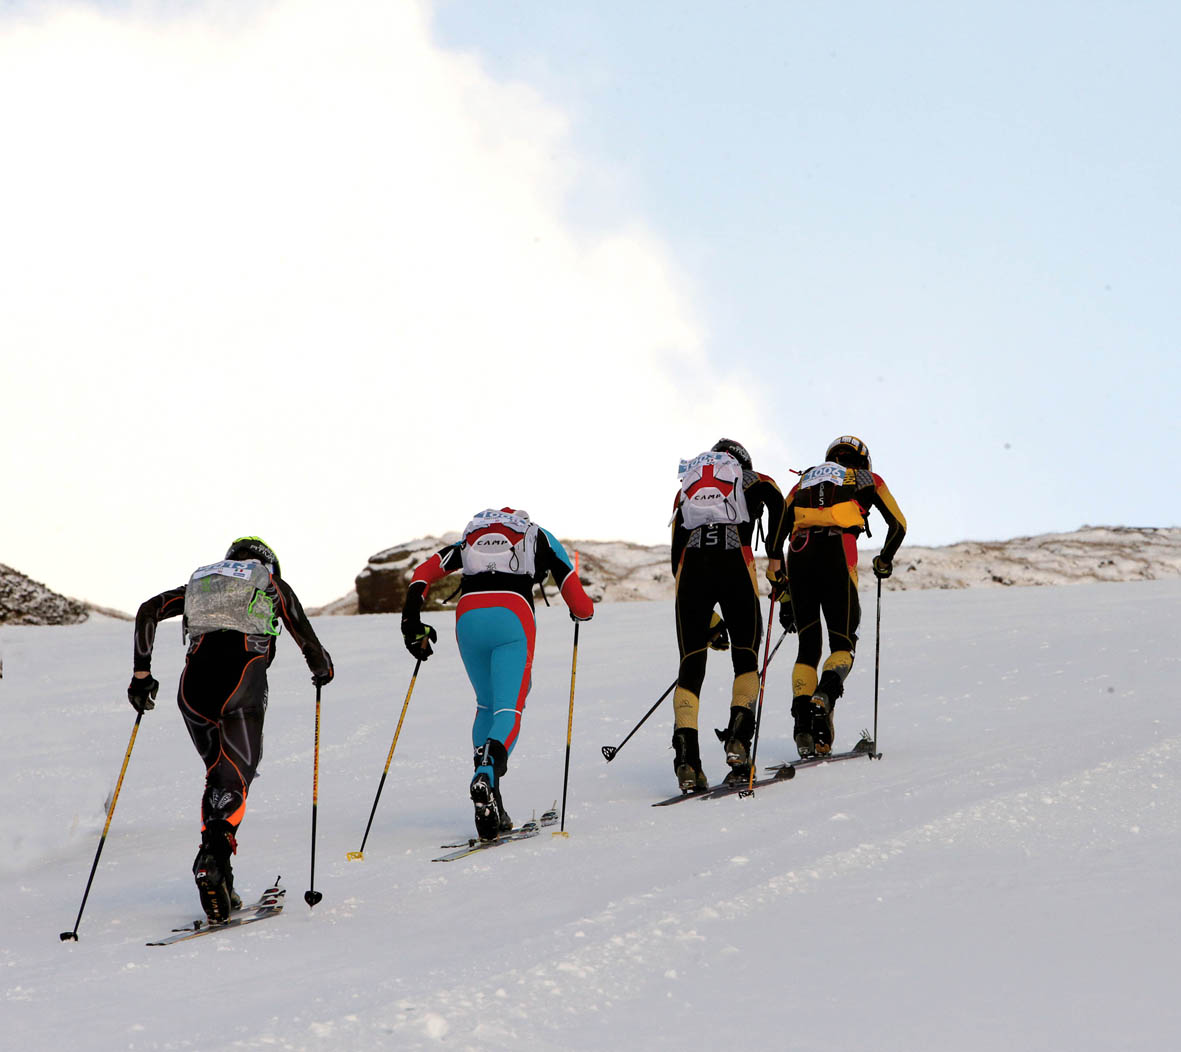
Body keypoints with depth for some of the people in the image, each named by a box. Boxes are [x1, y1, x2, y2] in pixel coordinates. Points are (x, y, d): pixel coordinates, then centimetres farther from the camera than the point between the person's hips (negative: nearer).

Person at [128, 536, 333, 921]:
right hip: (242, 685, -3)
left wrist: (142, 673, 19)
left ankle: (220, 880, 7)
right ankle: (213, 854, -33)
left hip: (194, 687, 3)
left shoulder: (201, 582, 29)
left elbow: (148, 611, 17)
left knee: (218, 774, 18)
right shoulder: (273, 585, 21)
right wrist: (323, 670, 41)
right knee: (235, 778, -4)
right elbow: (310, 646, 19)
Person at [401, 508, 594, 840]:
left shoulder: (471, 538, 34)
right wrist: (581, 612, 42)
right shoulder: (541, 538, 27)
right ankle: (486, 775, -38)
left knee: (486, 705, 20)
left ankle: (492, 813, 9)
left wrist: (412, 621, 18)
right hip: (513, 616, -3)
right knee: (509, 709, -7)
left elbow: (424, 572, 19)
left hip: (468, 616, 3)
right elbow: (582, 607, 19)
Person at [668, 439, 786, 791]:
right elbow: (776, 501, -2)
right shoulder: (753, 480, 25)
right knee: (746, 656, 12)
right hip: (735, 561, -2)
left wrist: (707, 620, 30)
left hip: (691, 565, 2)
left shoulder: (686, 490, 33)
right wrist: (775, 556, 2)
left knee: (691, 665, 4)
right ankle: (738, 738, -10)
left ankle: (686, 756, -13)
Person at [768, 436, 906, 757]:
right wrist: (884, 561, 35)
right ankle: (825, 694, -24)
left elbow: (776, 534, 22)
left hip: (799, 553, 3)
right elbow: (898, 524, 18)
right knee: (843, 644, 6)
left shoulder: (803, 482, 31)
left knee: (808, 645, 12)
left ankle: (801, 713, -8)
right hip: (837, 554, -3)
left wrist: (782, 595, 22)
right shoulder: (867, 479, 24)